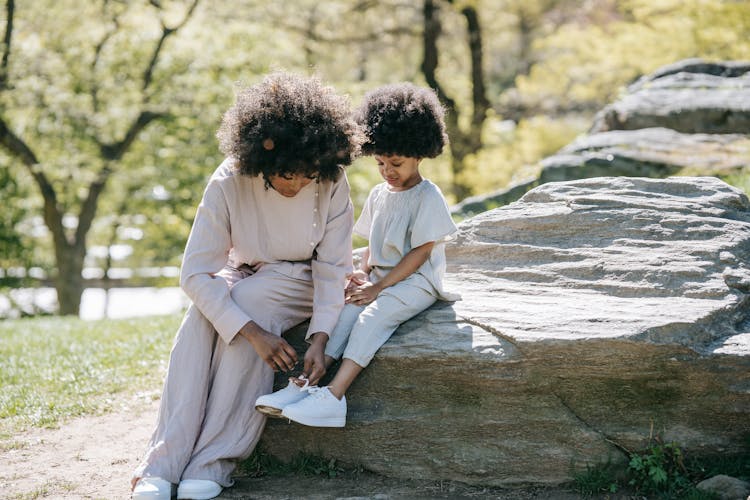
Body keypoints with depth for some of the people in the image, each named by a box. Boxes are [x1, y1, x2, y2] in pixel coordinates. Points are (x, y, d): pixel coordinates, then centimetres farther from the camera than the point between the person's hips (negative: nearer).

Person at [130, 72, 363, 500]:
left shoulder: (332, 185, -21)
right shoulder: (229, 183, -23)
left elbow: (333, 268, -16)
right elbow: (195, 273, -27)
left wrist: (320, 338, -32)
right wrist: (254, 333, -38)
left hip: (300, 280, -1)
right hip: (243, 275, 1)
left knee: (248, 301, -34)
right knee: (201, 316, -32)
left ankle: (214, 463, -34)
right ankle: (163, 464, -34)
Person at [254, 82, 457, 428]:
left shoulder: (428, 197, -8)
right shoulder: (379, 195, 14)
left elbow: (420, 252, -13)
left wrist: (378, 287, -17)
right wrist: (363, 273, -1)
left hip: (415, 282, -6)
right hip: (379, 278, 7)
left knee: (373, 315, -31)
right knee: (346, 308, -21)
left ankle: (334, 396, -42)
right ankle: (306, 383, -35)